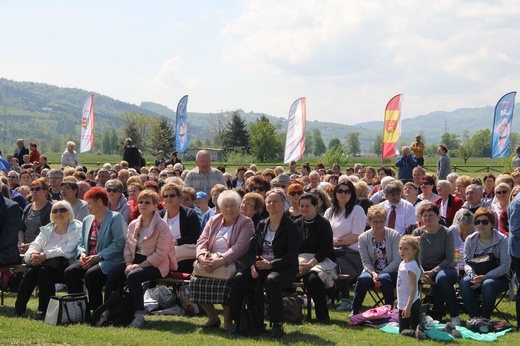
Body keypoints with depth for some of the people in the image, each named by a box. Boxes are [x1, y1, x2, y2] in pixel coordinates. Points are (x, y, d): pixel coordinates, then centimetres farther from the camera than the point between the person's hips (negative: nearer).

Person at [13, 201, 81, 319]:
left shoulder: (76, 229, 2)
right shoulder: (47, 229, 22)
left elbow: (68, 251, -13)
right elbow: (34, 245, 12)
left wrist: (45, 255, -23)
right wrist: (33, 254, -14)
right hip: (45, 263, 5)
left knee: (44, 272, -33)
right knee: (31, 272, -27)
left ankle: (45, 311, -25)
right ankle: (19, 309, -24)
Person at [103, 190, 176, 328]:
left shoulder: (161, 226, -10)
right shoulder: (133, 224, 13)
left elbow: (161, 254, -15)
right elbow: (128, 247, 12)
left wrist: (139, 265, -19)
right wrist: (129, 264, -8)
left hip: (156, 265, -6)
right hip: (136, 260, 7)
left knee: (133, 276, -33)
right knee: (113, 273, -19)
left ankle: (139, 316, -29)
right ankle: (106, 312, -18)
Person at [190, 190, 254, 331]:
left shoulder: (246, 223, 1)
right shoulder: (213, 221, 19)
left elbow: (240, 247, -14)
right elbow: (202, 241, 8)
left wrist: (221, 261, -28)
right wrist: (202, 257, -15)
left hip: (234, 264, -5)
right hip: (210, 263, 5)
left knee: (225, 282, -36)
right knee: (196, 281, -21)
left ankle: (228, 320, -13)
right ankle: (213, 318, 0)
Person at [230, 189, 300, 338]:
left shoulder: (291, 227, -3)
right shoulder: (262, 225, 16)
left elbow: (292, 255, -12)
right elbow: (253, 248, 10)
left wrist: (271, 264, -24)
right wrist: (253, 265, -11)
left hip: (284, 269, -5)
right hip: (260, 266, 5)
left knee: (271, 281, -38)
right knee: (239, 278, -21)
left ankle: (277, 324, -26)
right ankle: (238, 321, -12)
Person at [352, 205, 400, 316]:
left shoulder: (394, 235, -5)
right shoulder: (363, 238, 1)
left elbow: (397, 260, -8)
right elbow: (366, 262, -1)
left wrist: (381, 273, -19)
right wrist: (373, 273, -22)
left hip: (390, 271, -2)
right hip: (372, 270, 2)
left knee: (384, 278, -37)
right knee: (363, 278, -32)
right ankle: (355, 310, -19)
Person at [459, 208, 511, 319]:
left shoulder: (502, 240, -6)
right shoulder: (470, 239, 6)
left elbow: (505, 266, -11)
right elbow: (467, 262, 3)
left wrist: (485, 277, -22)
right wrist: (473, 275, -20)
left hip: (498, 277, -3)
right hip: (476, 276, 3)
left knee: (488, 284, -38)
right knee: (464, 282, -31)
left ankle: (485, 318, -20)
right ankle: (474, 318, -23)